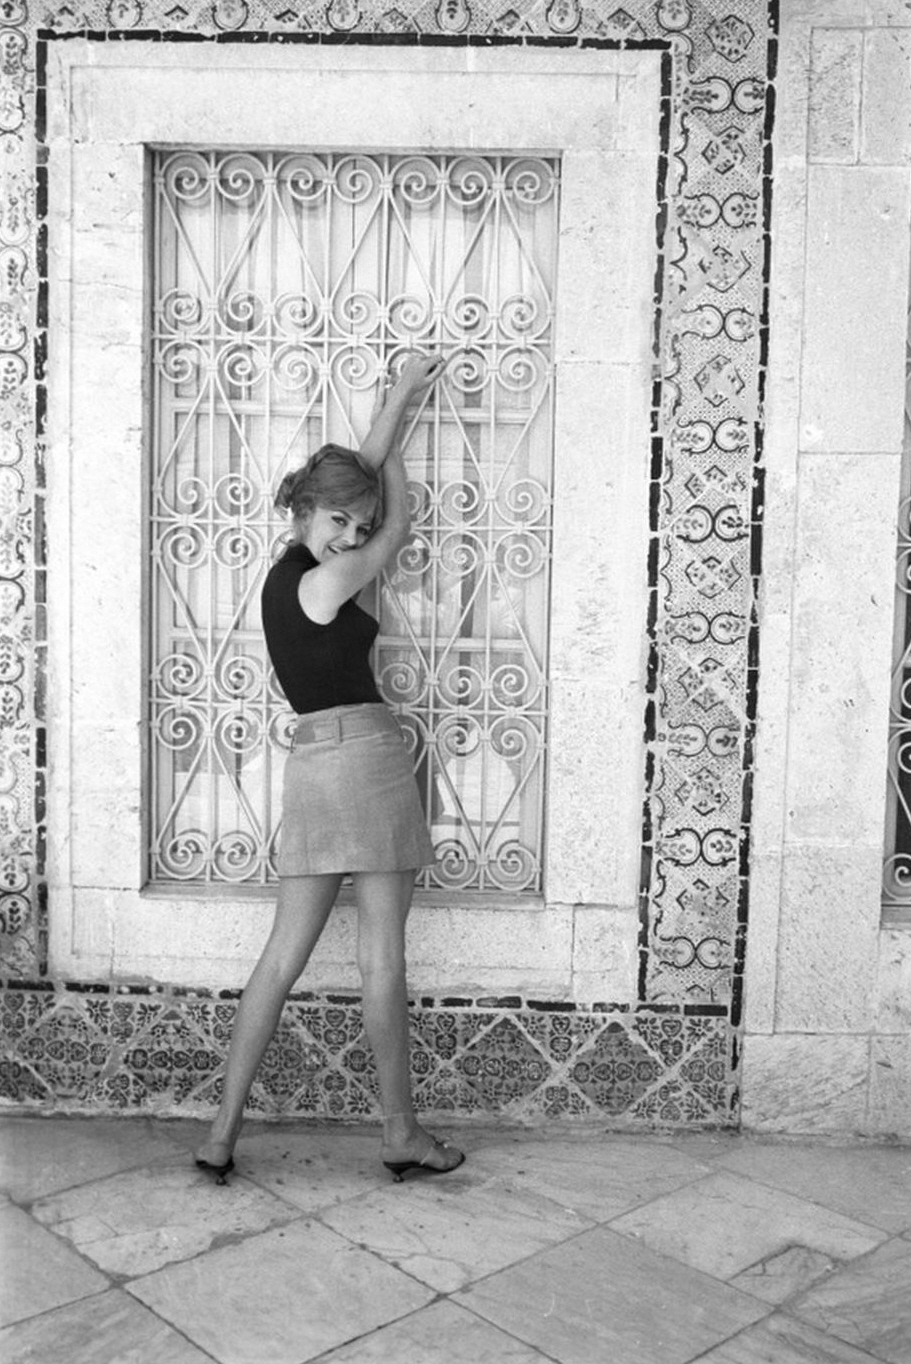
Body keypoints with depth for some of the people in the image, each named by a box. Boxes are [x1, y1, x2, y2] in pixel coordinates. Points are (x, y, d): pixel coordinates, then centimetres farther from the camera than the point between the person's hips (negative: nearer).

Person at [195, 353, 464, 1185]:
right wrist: (392, 458, 22)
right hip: (364, 752, -8)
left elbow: (366, 473, 23)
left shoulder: (288, 570, 14)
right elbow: (399, 527, 5)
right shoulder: (326, 579, -11)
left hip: (314, 760, 9)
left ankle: (223, 1133, 10)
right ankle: (402, 1133, 11)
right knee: (383, 956, 0)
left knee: (285, 953, 9)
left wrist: (402, 396, 27)